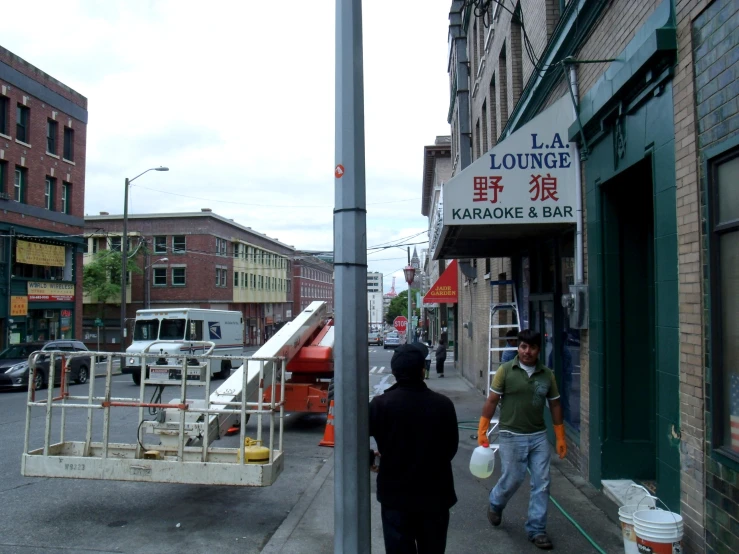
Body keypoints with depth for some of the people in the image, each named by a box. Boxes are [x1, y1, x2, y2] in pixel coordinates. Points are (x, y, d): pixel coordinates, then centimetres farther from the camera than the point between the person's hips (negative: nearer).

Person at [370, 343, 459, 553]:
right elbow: (452, 447, -1)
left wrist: (371, 456, 14)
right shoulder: (443, 404, -12)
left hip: (395, 493, -1)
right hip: (435, 493, 1)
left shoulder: (381, 404, -17)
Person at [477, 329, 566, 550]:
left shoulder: (547, 374, 2)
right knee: (512, 479, 5)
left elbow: (555, 405, 9)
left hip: (539, 437, 3)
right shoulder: (505, 370, -8)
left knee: (541, 483, 4)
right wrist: (482, 431, -8)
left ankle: (536, 530, 17)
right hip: (512, 436, -3)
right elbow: (491, 401, -5)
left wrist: (560, 438, 9)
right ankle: (495, 504, 37)